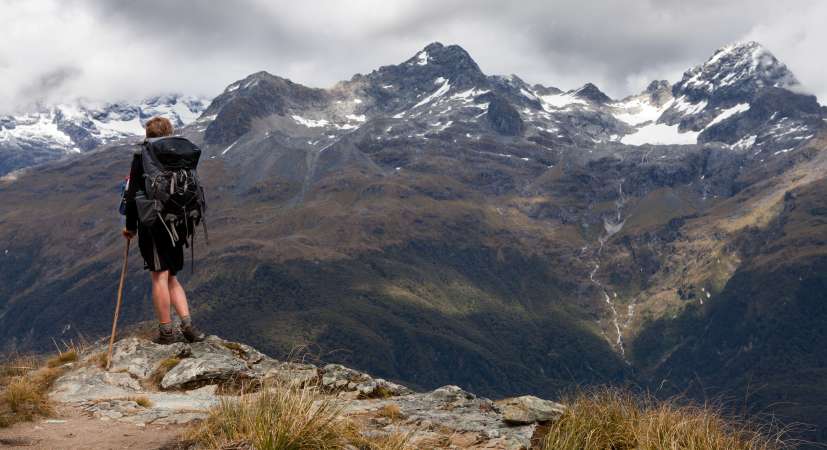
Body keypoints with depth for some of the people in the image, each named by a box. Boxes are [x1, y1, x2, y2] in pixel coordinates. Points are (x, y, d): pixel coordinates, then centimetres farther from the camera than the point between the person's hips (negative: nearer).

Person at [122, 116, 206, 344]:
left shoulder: (142, 158, -6)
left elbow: (134, 195, -9)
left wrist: (131, 226, 2)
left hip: (152, 225, -5)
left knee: (160, 277, -2)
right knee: (171, 277, 15)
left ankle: (166, 330, -1)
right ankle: (187, 324, 4)